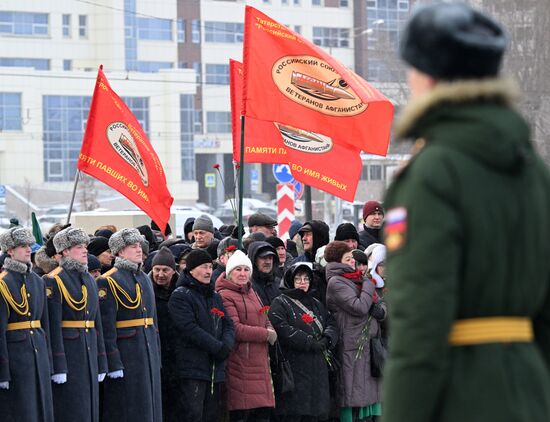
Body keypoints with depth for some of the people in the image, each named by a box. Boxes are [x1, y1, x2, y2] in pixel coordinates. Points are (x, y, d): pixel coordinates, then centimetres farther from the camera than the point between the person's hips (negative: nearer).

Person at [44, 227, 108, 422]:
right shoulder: (54, 282, -10)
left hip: (89, 353, 7)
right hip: (67, 353, -7)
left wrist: (101, 363, 15)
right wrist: (58, 366, -19)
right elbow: (53, 325, -15)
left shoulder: (90, 280, 14)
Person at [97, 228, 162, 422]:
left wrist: (157, 357, 17)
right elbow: (106, 327, -14)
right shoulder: (109, 282, -9)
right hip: (125, 355, -8)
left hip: (148, 355, 8)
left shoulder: (145, 279, 16)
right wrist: (114, 363, -17)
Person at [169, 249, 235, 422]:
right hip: (192, 367, -8)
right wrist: (218, 347, -17)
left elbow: (228, 325, 14)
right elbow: (189, 329, -16)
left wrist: (227, 345, -8)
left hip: (215, 368, 8)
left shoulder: (215, 297, 20)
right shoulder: (180, 296, -6)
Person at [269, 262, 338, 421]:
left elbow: (331, 323, 16)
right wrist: (312, 343, -16)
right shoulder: (280, 303, 0)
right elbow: (283, 330, -15)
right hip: (295, 367, -6)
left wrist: (326, 339, -7)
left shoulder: (316, 304, 23)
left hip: (318, 368, 6)